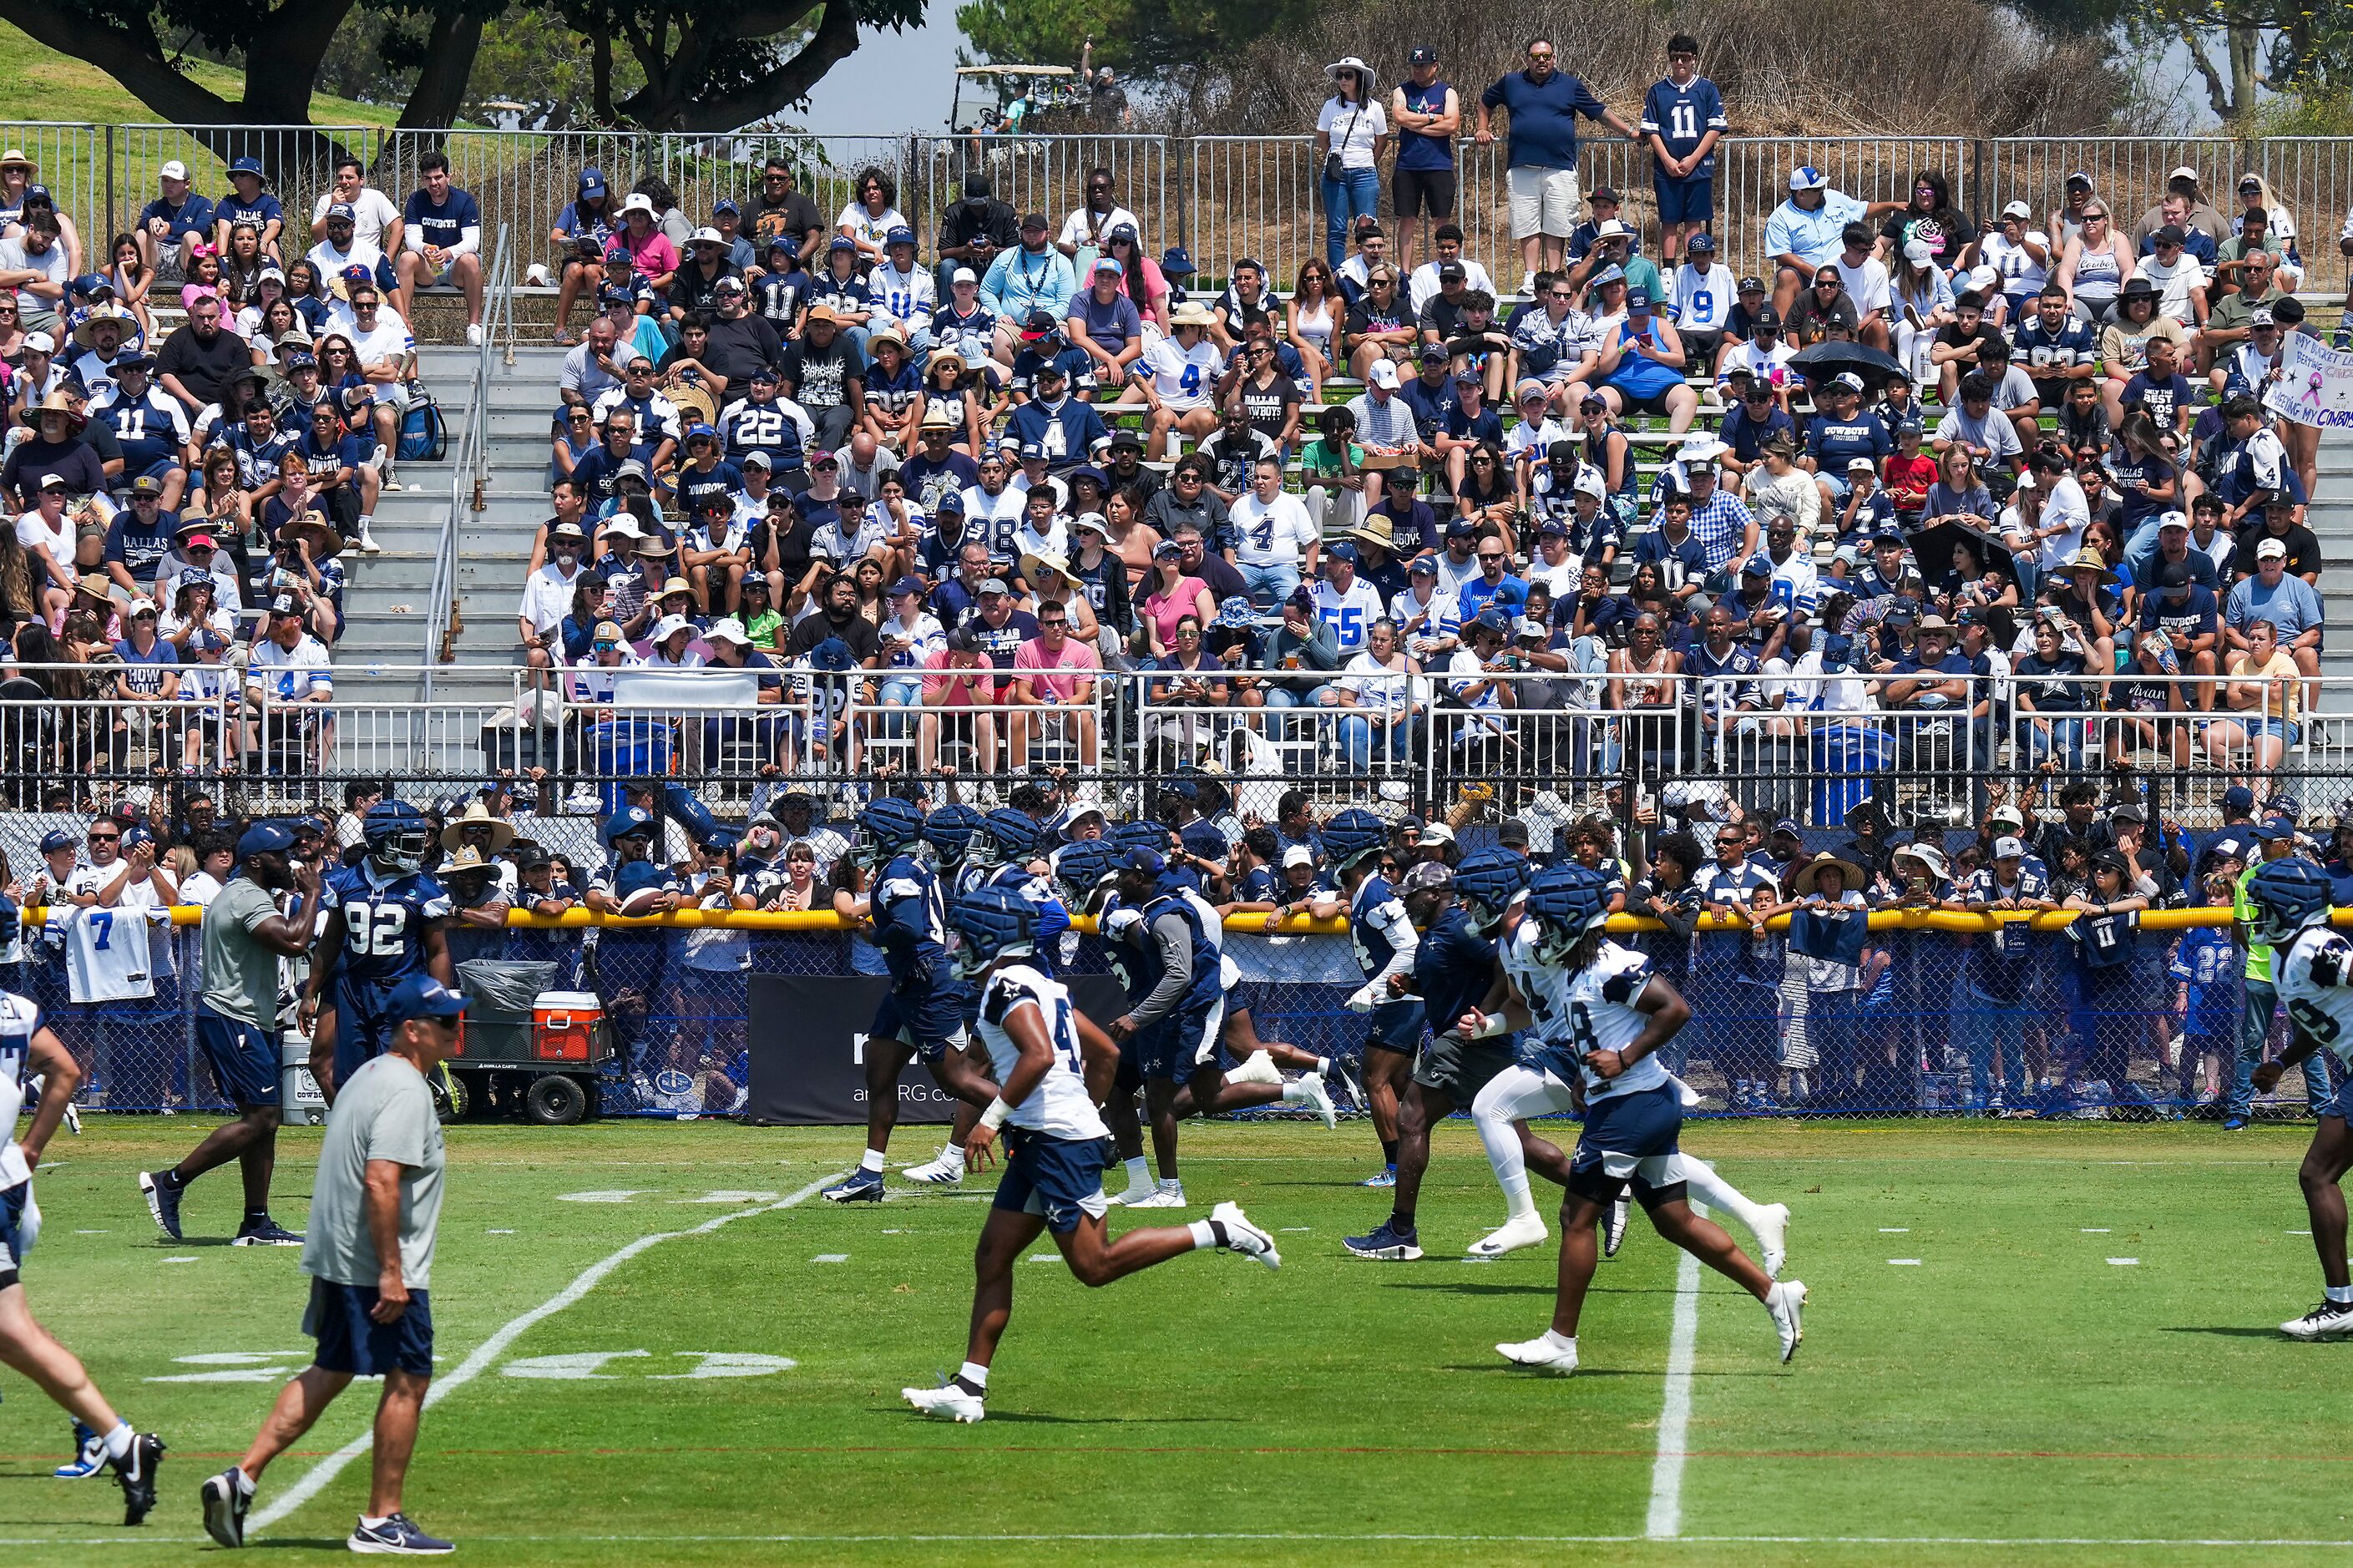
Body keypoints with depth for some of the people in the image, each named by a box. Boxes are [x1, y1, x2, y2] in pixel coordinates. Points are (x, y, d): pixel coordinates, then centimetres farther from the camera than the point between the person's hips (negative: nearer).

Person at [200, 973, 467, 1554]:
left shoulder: (367, 1078, 16)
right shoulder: (406, 1089, -16)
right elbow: (380, 1181, -25)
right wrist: (391, 1272, -26)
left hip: (335, 1261, 10)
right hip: (377, 1266, -10)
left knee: (330, 1372, 17)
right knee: (408, 1380, -1)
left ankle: (241, 1479, 9)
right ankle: (381, 1522, 3)